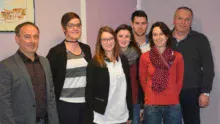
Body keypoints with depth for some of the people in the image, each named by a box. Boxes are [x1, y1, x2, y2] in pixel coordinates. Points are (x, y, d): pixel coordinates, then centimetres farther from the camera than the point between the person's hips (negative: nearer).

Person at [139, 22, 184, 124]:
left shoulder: (177, 56, 0)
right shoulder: (145, 57, -2)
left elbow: (179, 80, 9)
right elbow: (143, 80, 8)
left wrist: (172, 95, 8)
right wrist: (151, 96, 10)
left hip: (173, 105, 1)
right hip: (151, 105, 0)